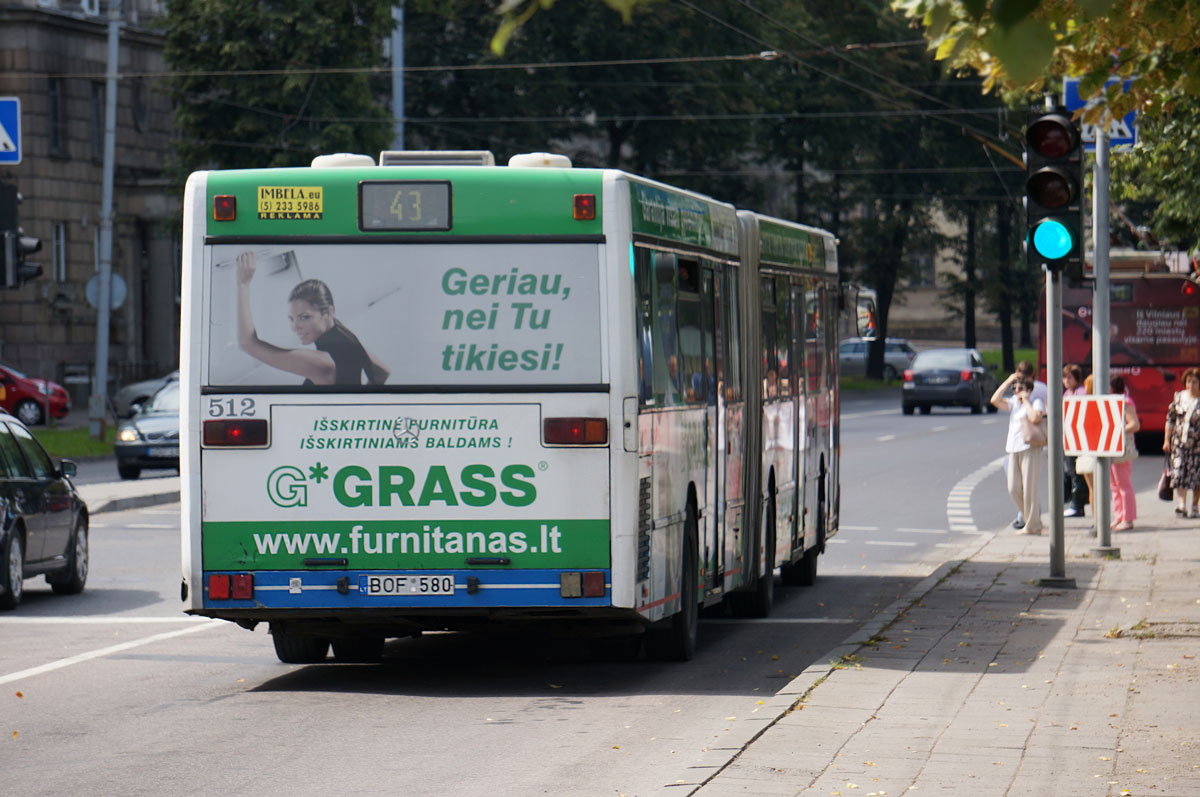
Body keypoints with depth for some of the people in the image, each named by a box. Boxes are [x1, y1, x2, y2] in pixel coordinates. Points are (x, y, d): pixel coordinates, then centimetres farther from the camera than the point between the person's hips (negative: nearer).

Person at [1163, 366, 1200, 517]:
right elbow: (1170, 419, 11)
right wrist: (1167, 440, 9)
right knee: (1179, 473, -10)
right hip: (1179, 441, 2)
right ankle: (1181, 504, -14)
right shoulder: (1179, 397, 6)